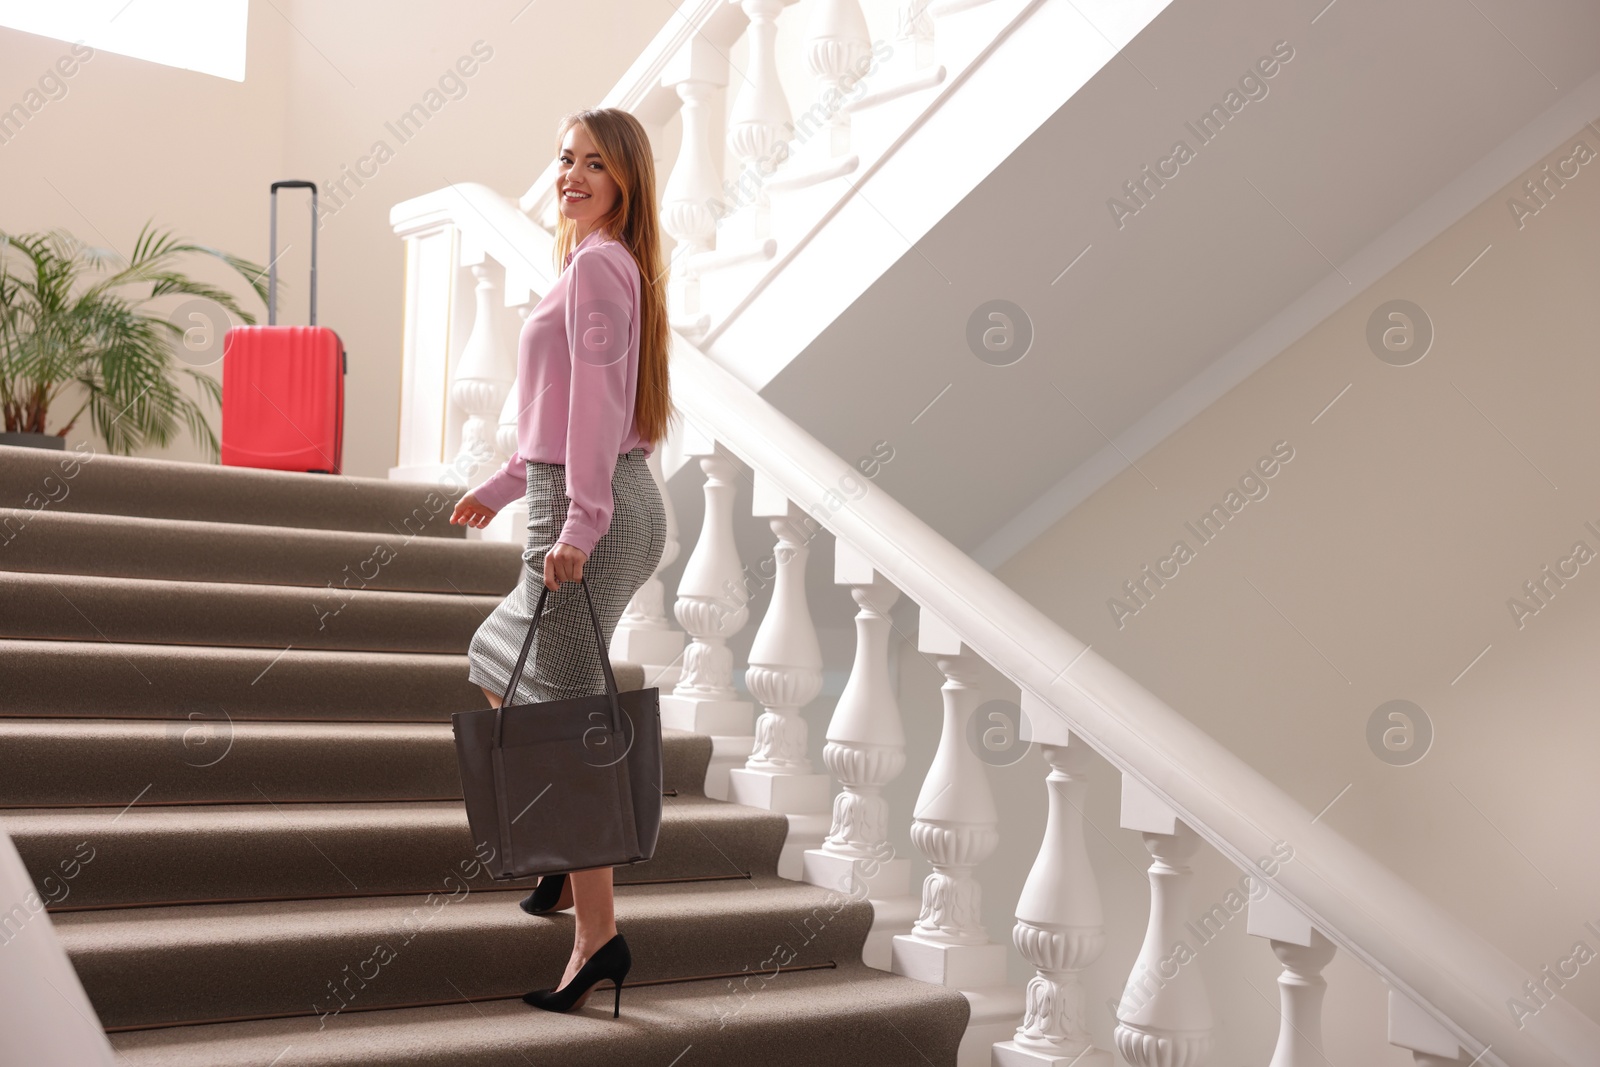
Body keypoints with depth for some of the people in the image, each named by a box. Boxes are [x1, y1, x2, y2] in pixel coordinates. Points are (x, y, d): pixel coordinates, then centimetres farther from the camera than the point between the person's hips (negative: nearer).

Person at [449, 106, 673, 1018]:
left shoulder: (595, 266, -11)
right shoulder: (614, 265, 19)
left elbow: (596, 401, -20)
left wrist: (580, 522, -25)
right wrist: (505, 485, 28)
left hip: (591, 514, -10)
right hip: (605, 504, 10)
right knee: (505, 669, 23)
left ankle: (598, 935, -3)